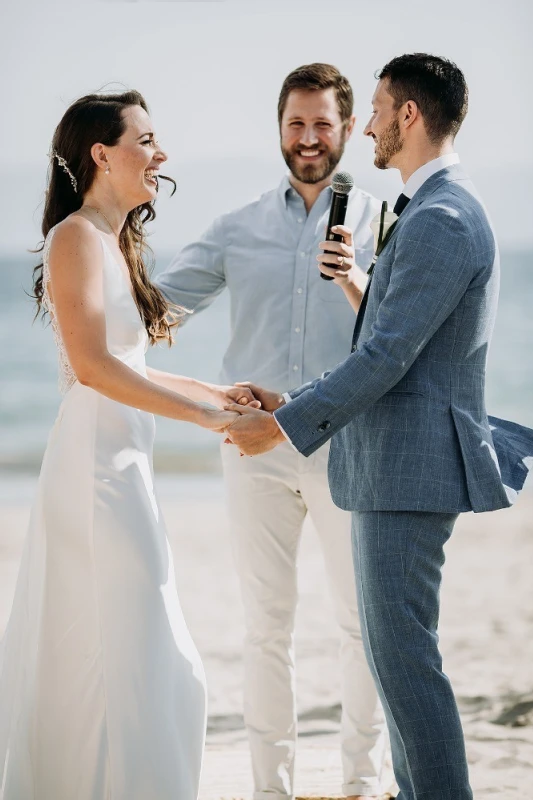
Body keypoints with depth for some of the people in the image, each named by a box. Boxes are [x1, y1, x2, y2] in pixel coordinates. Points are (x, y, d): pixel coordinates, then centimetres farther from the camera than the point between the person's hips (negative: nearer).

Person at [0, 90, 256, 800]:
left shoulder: (115, 243, 18)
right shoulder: (76, 238, -11)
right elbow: (91, 365, -21)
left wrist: (216, 391, 16)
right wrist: (204, 414, -19)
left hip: (122, 468, 10)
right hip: (97, 468, -10)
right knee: (119, 658, -6)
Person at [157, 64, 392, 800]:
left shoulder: (380, 223, 5)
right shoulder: (239, 230, 11)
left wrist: (354, 281, -24)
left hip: (347, 442, -2)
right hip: (257, 442, 2)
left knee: (364, 620, 2)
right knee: (266, 624, 5)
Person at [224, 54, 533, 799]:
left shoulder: (441, 220, -17)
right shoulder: (433, 211, 16)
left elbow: (388, 355, -21)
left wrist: (284, 425, -15)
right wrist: (296, 402, 16)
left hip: (411, 466, -11)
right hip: (394, 464, 11)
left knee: (403, 652, -7)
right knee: (394, 647, 15)